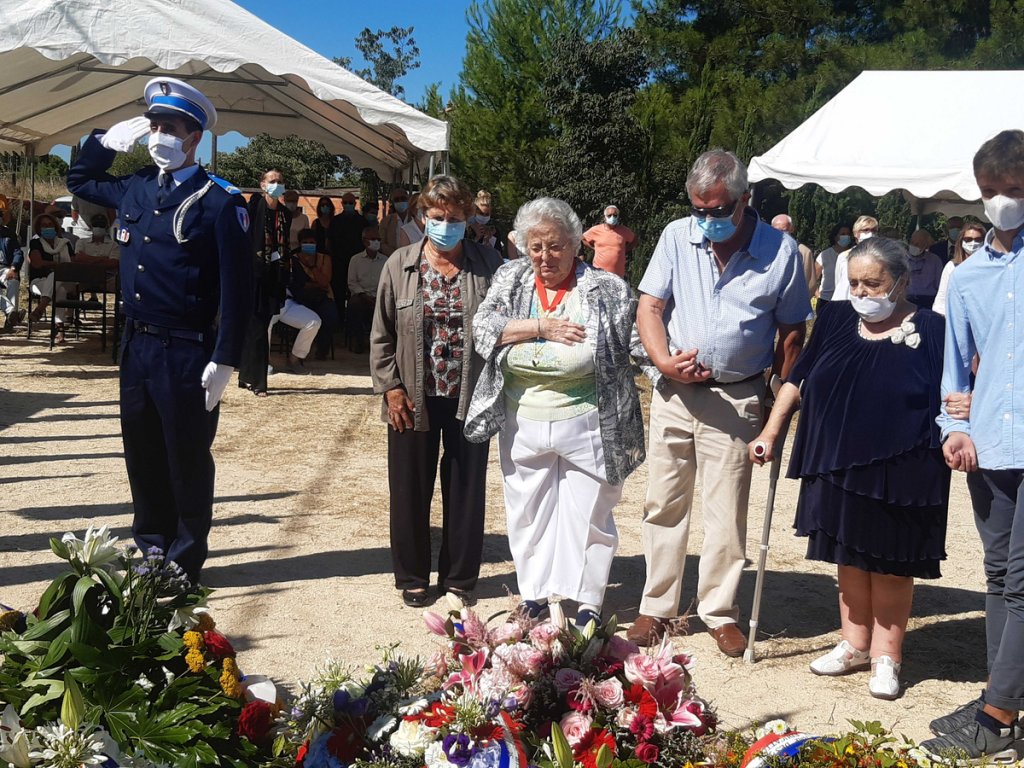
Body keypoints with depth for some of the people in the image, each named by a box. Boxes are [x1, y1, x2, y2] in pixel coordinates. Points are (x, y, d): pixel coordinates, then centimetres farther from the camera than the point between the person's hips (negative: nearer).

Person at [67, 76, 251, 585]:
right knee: (142, 456, 15)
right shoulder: (135, 188, 9)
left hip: (186, 353, -6)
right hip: (136, 345, 7)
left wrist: (224, 361, -17)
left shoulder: (220, 201, -11)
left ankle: (184, 566, 20)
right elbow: (79, 180, 29)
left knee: (187, 461, 6)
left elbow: (236, 287, -13)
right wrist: (109, 139, 10)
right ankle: (150, 551, 31)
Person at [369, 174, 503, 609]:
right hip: (413, 399, 0)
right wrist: (391, 388, -4)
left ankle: (459, 578, 24)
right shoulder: (401, 264, 2)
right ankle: (412, 578, 25)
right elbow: (382, 334, 4)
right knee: (411, 491, 9)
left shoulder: (487, 265, 1)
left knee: (465, 490, 9)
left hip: (470, 398, 0)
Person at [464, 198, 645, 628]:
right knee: (527, 511, 14)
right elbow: (483, 327, -6)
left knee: (586, 510, 6)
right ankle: (534, 593, 30)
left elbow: (636, 351, -6)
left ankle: (587, 601, 20)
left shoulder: (607, 290, -5)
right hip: (523, 424, 3)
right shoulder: (511, 280, 5)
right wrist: (541, 326, -16)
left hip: (585, 424, -3)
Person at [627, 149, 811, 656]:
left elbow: (791, 331, 3)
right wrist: (664, 361, -18)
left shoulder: (780, 251, -4)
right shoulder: (677, 237, -1)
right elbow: (649, 306, 0)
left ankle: (719, 612, 19)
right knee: (664, 504, 9)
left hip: (736, 398, -2)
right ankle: (656, 607, 21)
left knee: (727, 513, 3)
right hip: (673, 391, 2)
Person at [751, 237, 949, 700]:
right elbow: (798, 380, 9)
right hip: (838, 466, 4)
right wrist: (770, 432, 6)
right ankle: (854, 645, 31)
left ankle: (885, 657, 24)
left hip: (900, 475, -4)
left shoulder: (930, 330, -7)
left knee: (891, 565, 8)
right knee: (849, 557, 15)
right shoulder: (836, 320, 4)